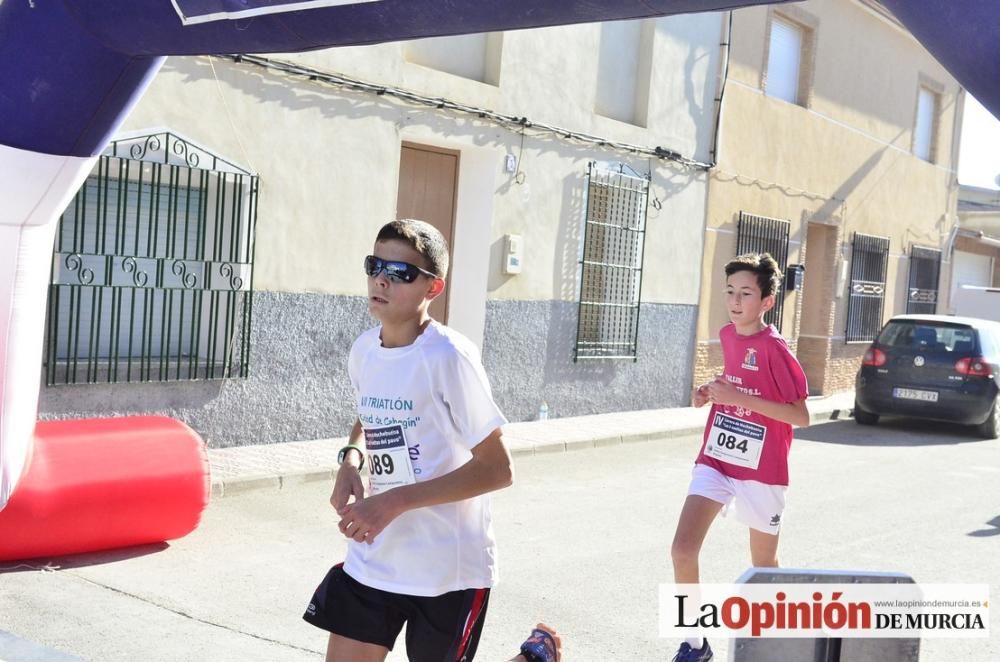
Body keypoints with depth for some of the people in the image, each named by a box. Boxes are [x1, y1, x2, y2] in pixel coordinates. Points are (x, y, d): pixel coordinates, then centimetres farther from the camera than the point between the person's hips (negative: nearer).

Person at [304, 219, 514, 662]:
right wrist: (351, 459, -1)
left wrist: (394, 501, -23)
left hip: (449, 571, -6)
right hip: (372, 562, 6)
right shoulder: (363, 349, 2)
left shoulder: (449, 357, -19)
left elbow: (498, 470, -18)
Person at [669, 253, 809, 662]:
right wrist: (710, 394, 1)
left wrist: (740, 398, -24)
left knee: (764, 565, 13)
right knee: (682, 550, -9)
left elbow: (801, 416, -18)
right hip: (715, 461, 5)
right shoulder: (728, 335, 4)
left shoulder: (774, 348, -17)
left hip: (760, 469, -5)